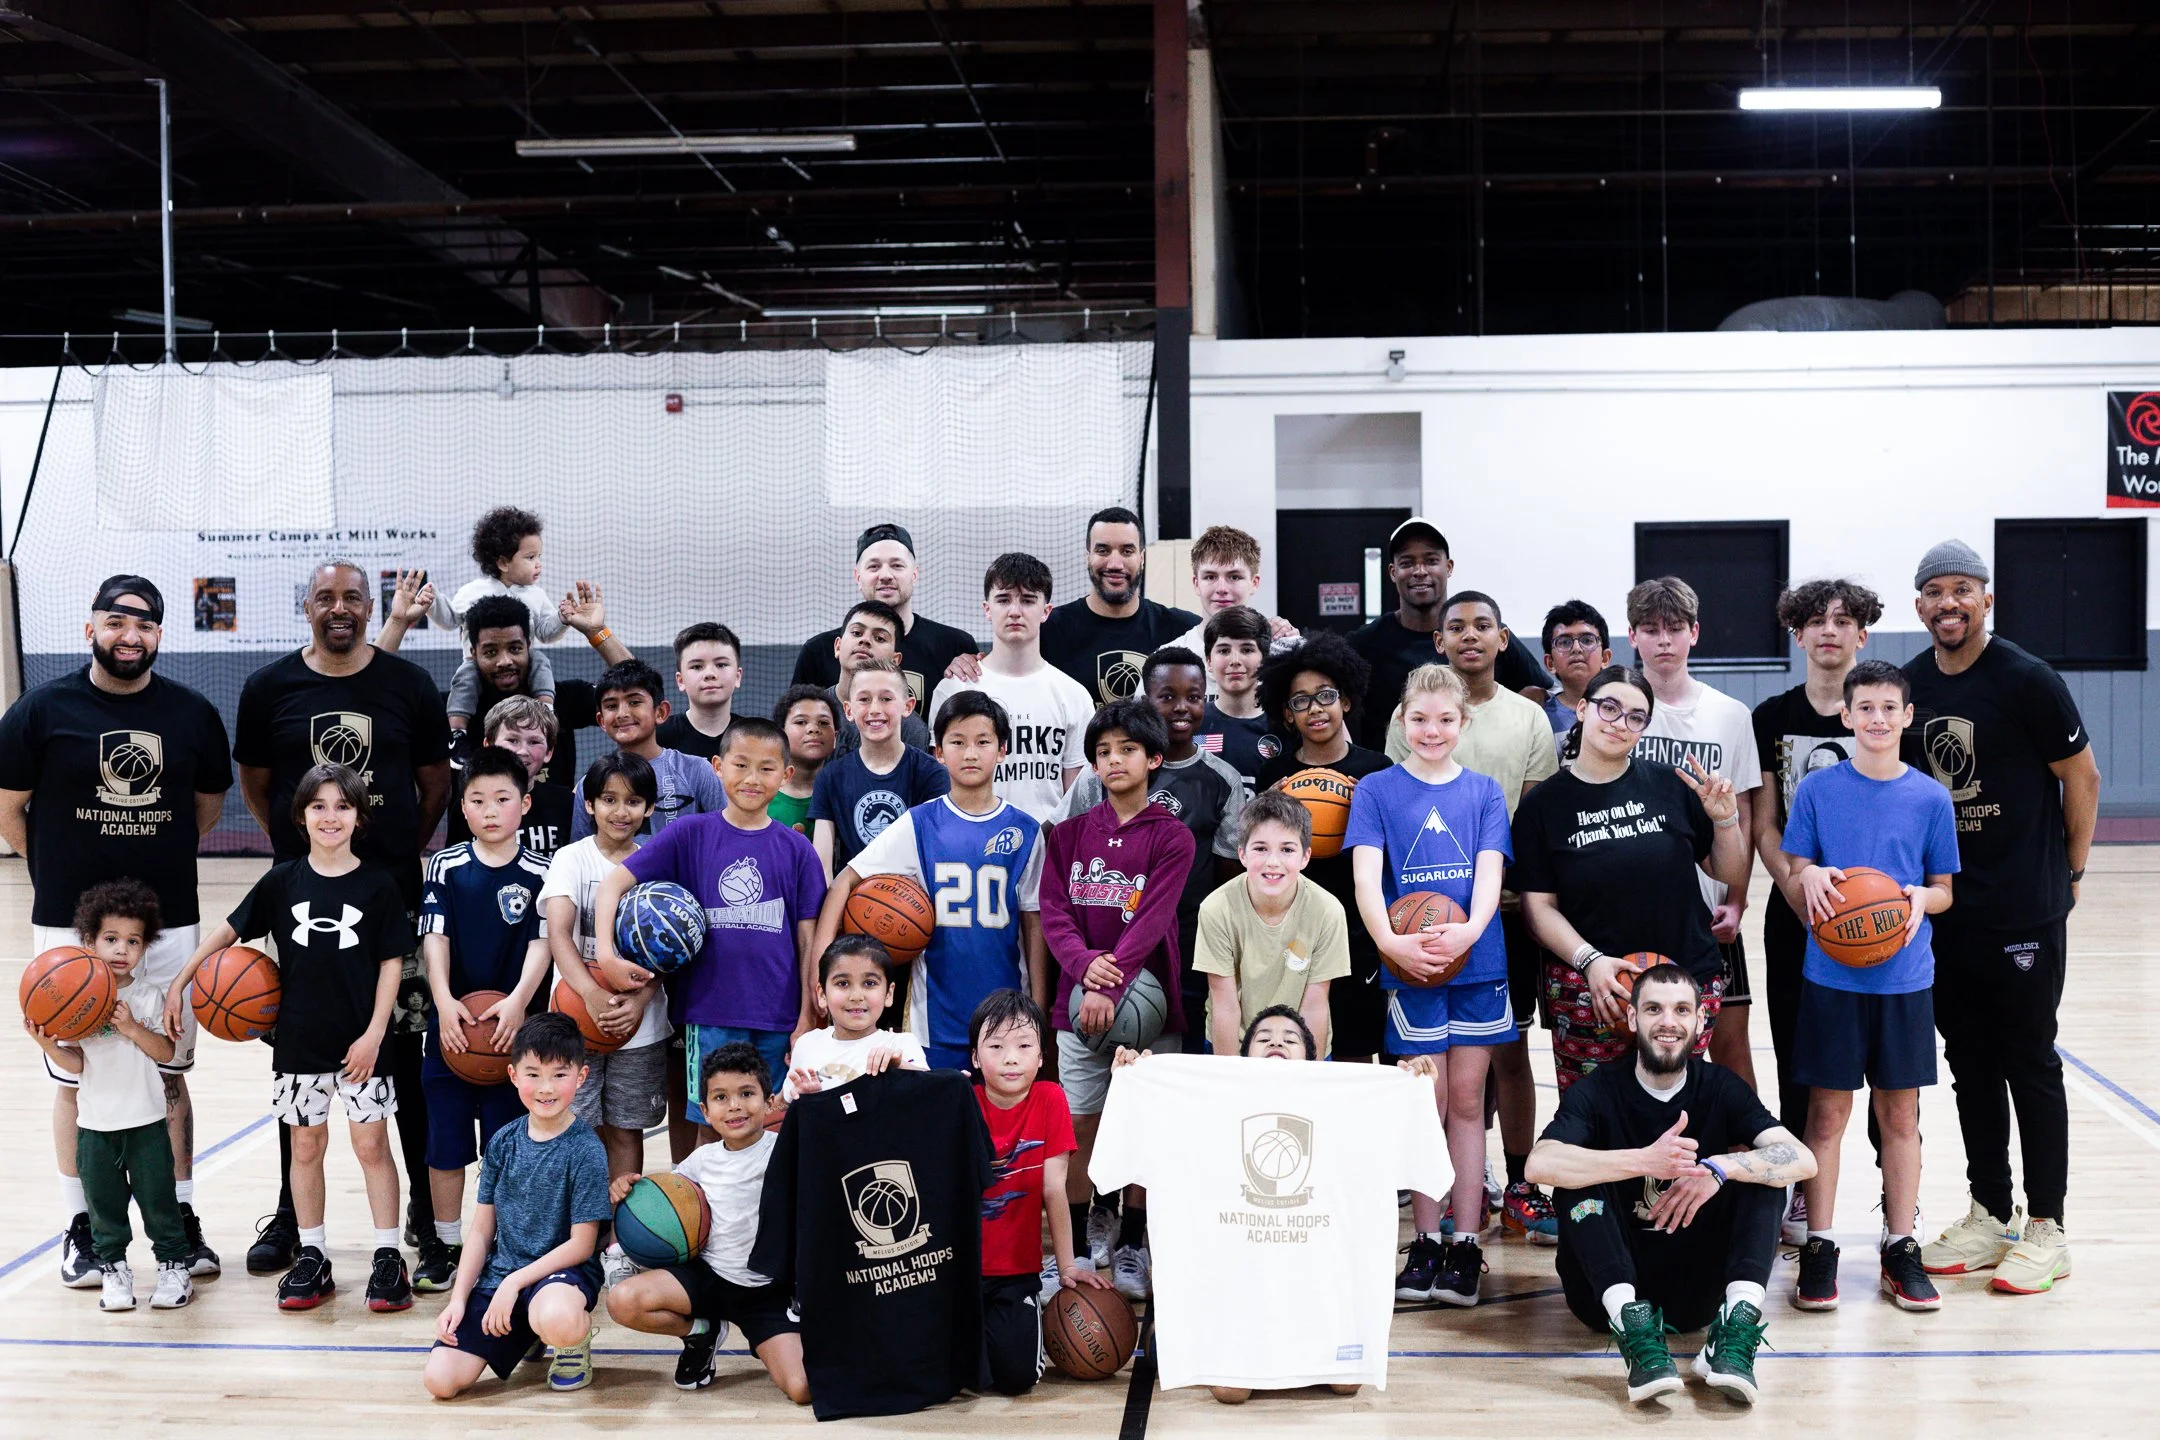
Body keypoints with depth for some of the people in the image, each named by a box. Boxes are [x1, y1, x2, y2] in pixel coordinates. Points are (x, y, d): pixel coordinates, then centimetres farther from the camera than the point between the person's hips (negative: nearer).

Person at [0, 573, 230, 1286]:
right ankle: (80, 1228, 19)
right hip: (69, 925, -2)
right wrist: (61, 873, 8)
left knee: (169, 1073, 9)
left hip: (170, 921, 2)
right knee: (77, 1079, 7)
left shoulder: (193, 713, 1)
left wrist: (158, 859, 11)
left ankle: (181, 1219, 20)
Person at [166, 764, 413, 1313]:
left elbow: (392, 961, -3)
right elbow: (229, 929, 9)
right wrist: (179, 983, 5)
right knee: (306, 1146, 10)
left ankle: (388, 1258, 10)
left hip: (360, 1041, -2)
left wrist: (374, 1033, -8)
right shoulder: (283, 881, 0)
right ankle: (311, 1258, 21)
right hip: (299, 1039, 2)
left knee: (371, 1144, 1)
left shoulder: (379, 884, -5)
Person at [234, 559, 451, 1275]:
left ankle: (427, 1204, 19)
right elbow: (254, 783, 11)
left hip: (393, 894, -1)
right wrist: (294, 845, 7)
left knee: (406, 1055, 5)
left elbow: (435, 781, 8)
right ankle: (292, 1214, 20)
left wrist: (405, 850, 5)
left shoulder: (409, 684, 1)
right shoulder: (270, 686, 2)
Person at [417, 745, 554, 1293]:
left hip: (511, 1029, -1)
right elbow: (434, 939, -3)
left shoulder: (540, 873, -1)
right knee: (445, 1140, 8)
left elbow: (541, 945, -5)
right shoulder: (445, 866, 2)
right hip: (451, 1025, 1)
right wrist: (445, 1003, -16)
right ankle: (446, 1245, 22)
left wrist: (516, 1002, -20)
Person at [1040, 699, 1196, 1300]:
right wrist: (1083, 961, -18)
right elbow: (1054, 910, 0)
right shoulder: (1070, 833, 7)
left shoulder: (1171, 838, -3)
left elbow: (1152, 920, -13)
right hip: (1079, 1000, 2)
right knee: (1079, 1121, 3)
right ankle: (1081, 1229, 20)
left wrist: (1112, 982, -24)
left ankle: (1131, 1243, 16)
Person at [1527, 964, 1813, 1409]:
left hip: (1694, 1287, 2)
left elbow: (1802, 1159, -12)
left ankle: (1736, 1325, -30)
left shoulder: (1720, 1088, 2)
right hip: (1610, 1285, -2)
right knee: (1578, 1177, -24)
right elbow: (1539, 1164, -25)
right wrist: (1645, 1161, -36)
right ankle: (1634, 1330, -37)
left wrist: (1720, 1168, -29)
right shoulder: (1599, 1090, -5)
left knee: (1760, 1171, -14)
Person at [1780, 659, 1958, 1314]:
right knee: (1827, 1111, 3)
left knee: (1900, 1113, 8)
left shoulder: (1930, 797, 2)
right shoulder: (1817, 790, 0)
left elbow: (1944, 889, 7)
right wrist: (1809, 878, -19)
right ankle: (1818, 1248, 12)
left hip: (1904, 977, 1)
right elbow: (1793, 878, 3)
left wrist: (1921, 899, -14)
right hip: (1831, 975, -1)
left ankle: (1901, 1248, 19)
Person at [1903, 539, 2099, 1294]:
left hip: (2024, 912, -5)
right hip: (1942, 912, 5)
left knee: (2030, 1063, 3)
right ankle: (1990, 1216, 24)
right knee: (1970, 1064, 12)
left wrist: (2070, 869, 1)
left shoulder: (2026, 681, -11)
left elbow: (2081, 777, -3)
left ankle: (2045, 1230, 13)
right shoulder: (1908, 686, 4)